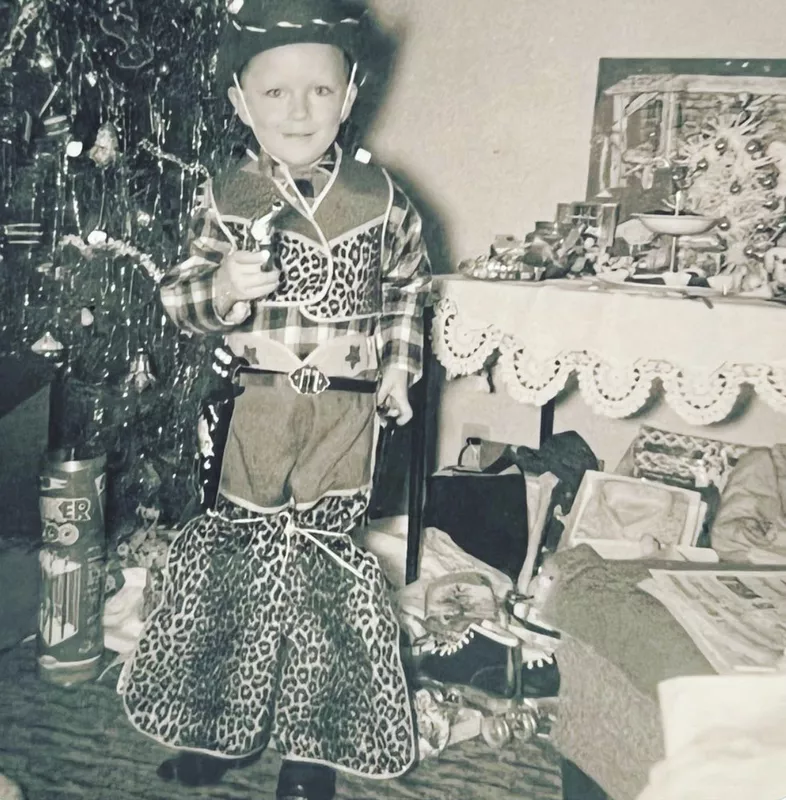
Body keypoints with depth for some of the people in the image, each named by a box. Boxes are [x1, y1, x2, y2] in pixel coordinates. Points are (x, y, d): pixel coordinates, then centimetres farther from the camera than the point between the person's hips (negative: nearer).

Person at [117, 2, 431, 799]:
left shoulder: (378, 196, 0)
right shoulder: (228, 198, -3)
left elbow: (408, 285, 14)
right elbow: (180, 296, -3)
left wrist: (399, 368, 9)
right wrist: (222, 288, -24)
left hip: (346, 410, 0)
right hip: (258, 401, 0)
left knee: (324, 564, 7)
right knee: (235, 553, 9)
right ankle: (214, 725, 30)